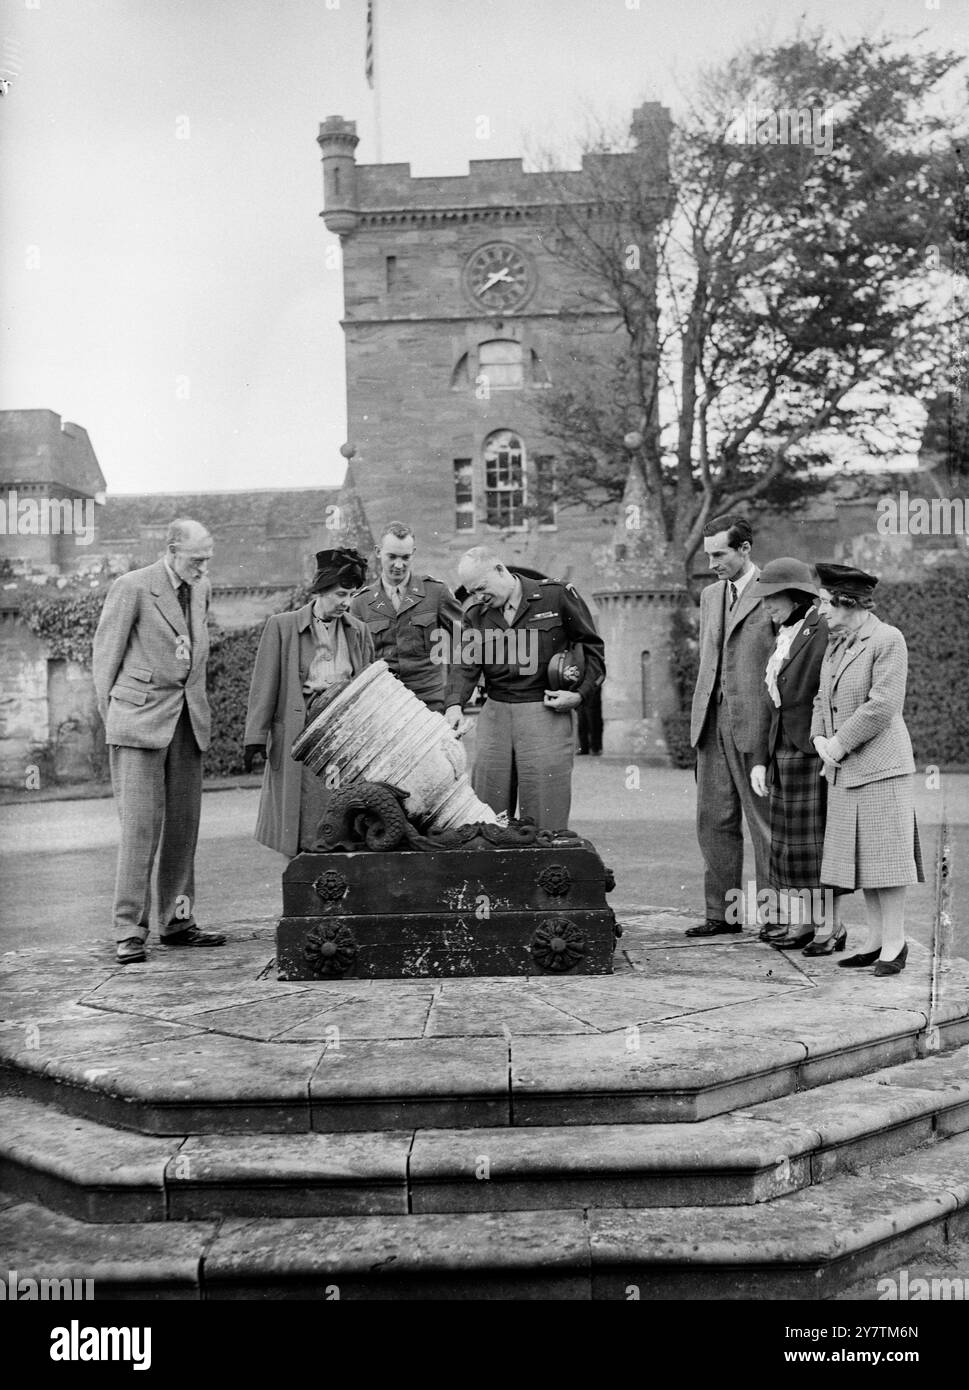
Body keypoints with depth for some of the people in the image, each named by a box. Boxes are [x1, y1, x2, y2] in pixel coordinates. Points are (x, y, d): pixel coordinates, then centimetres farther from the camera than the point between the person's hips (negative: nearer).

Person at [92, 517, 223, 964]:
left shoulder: (202, 589, 12)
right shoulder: (132, 587, -8)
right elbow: (105, 653, -2)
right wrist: (112, 717, 1)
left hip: (188, 717, 6)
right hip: (141, 716, -6)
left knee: (184, 822, 6)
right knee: (140, 823, -8)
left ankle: (176, 921, 16)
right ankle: (129, 931, -3)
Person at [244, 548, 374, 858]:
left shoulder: (359, 632, 12)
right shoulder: (282, 626, 2)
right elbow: (264, 686, 1)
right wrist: (256, 738, -5)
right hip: (298, 737, -2)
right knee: (298, 829, 0)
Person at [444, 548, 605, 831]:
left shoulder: (557, 596, -1)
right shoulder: (476, 614, 10)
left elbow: (593, 647, 4)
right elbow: (466, 664, -2)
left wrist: (580, 694, -7)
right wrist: (454, 704, -20)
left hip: (545, 712, -4)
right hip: (495, 712, 4)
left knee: (543, 814, -3)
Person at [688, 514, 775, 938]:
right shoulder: (710, 596, 17)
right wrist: (700, 717, 17)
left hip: (756, 722, -7)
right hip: (712, 720, 7)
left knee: (764, 820, 0)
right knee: (713, 820, 7)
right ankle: (722, 912, 15)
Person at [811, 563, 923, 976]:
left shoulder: (888, 640, -11)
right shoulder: (837, 644, 12)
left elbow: (882, 706, -18)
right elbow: (823, 700, 17)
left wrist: (839, 744, -15)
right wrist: (820, 739, 0)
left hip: (880, 765, -8)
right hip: (845, 771, 8)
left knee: (885, 855, -3)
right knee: (860, 856, 10)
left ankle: (894, 943, 5)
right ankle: (876, 939, 18)